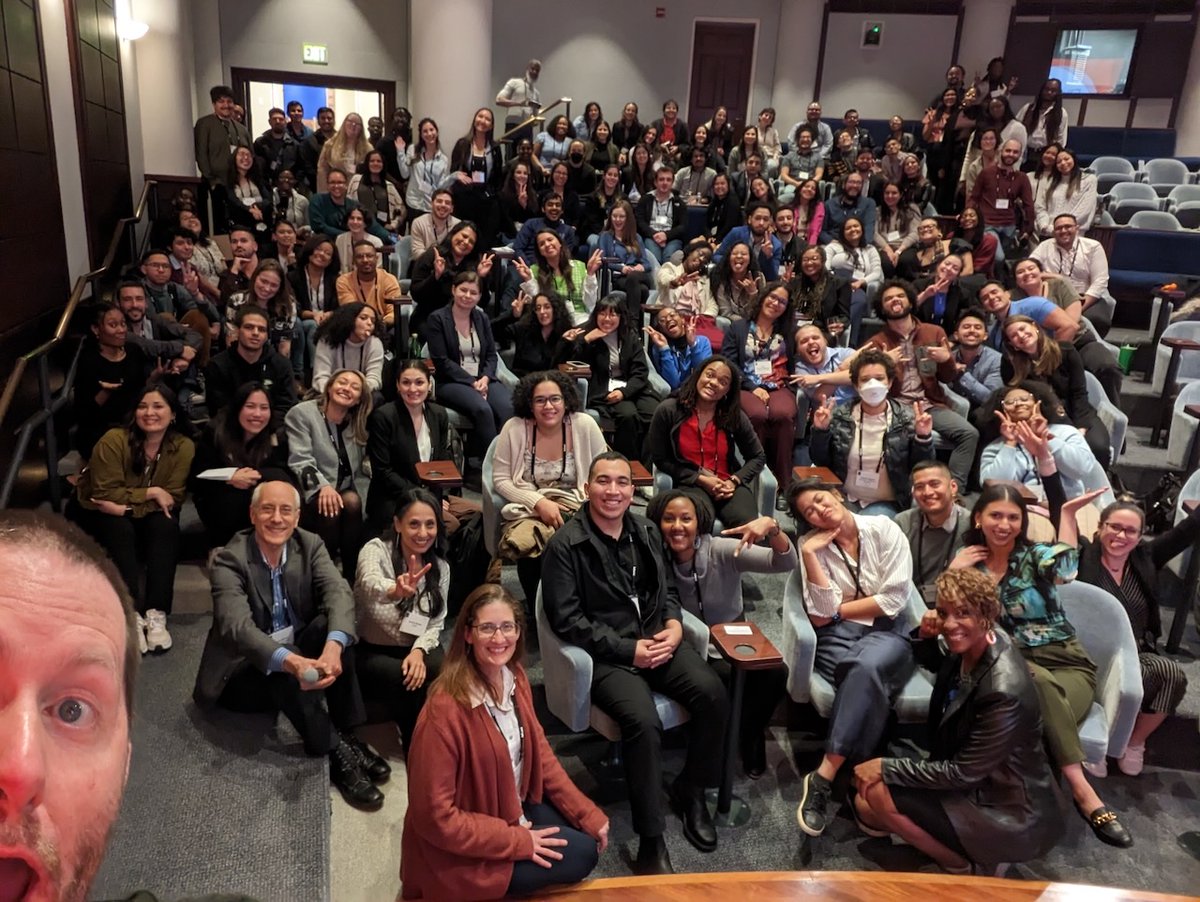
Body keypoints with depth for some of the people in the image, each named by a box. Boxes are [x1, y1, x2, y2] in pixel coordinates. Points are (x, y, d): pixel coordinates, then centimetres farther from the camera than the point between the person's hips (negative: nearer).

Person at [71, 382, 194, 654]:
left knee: (166, 525, -28)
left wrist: (128, 504, -28)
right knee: (120, 529, -33)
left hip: (147, 514, 2)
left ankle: (156, 614, -33)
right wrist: (150, 493, -26)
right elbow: (104, 494, -24)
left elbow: (173, 498, -16)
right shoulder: (113, 440, -25)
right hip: (98, 514, -2)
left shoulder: (183, 446, -17)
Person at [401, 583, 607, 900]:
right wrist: (517, 841, -22)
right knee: (579, 854, -9)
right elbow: (435, 816, -25)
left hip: (513, 809, 8)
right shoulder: (446, 709, -30)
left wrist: (588, 814, -2)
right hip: (462, 850, -8)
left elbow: (539, 753, 4)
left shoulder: (514, 678, -5)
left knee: (589, 837, 0)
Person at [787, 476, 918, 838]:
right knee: (866, 676, -34)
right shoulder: (811, 545, 0)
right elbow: (821, 615, -10)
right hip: (838, 638, 1)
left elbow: (894, 598, -8)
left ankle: (823, 777, -33)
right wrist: (809, 554, -16)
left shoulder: (884, 529, -2)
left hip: (887, 633, 0)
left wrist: (838, 610, -5)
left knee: (866, 666, -35)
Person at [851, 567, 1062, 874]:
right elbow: (937, 664, 18)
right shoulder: (968, 648, -7)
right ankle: (970, 848, 14)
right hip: (976, 785, 8)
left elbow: (963, 772, -23)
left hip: (1011, 815, -8)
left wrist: (887, 767, -16)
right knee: (865, 808, 4)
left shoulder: (1004, 691, -32)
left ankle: (969, 866, 3)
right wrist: (927, 637, -5)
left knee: (878, 791, -16)